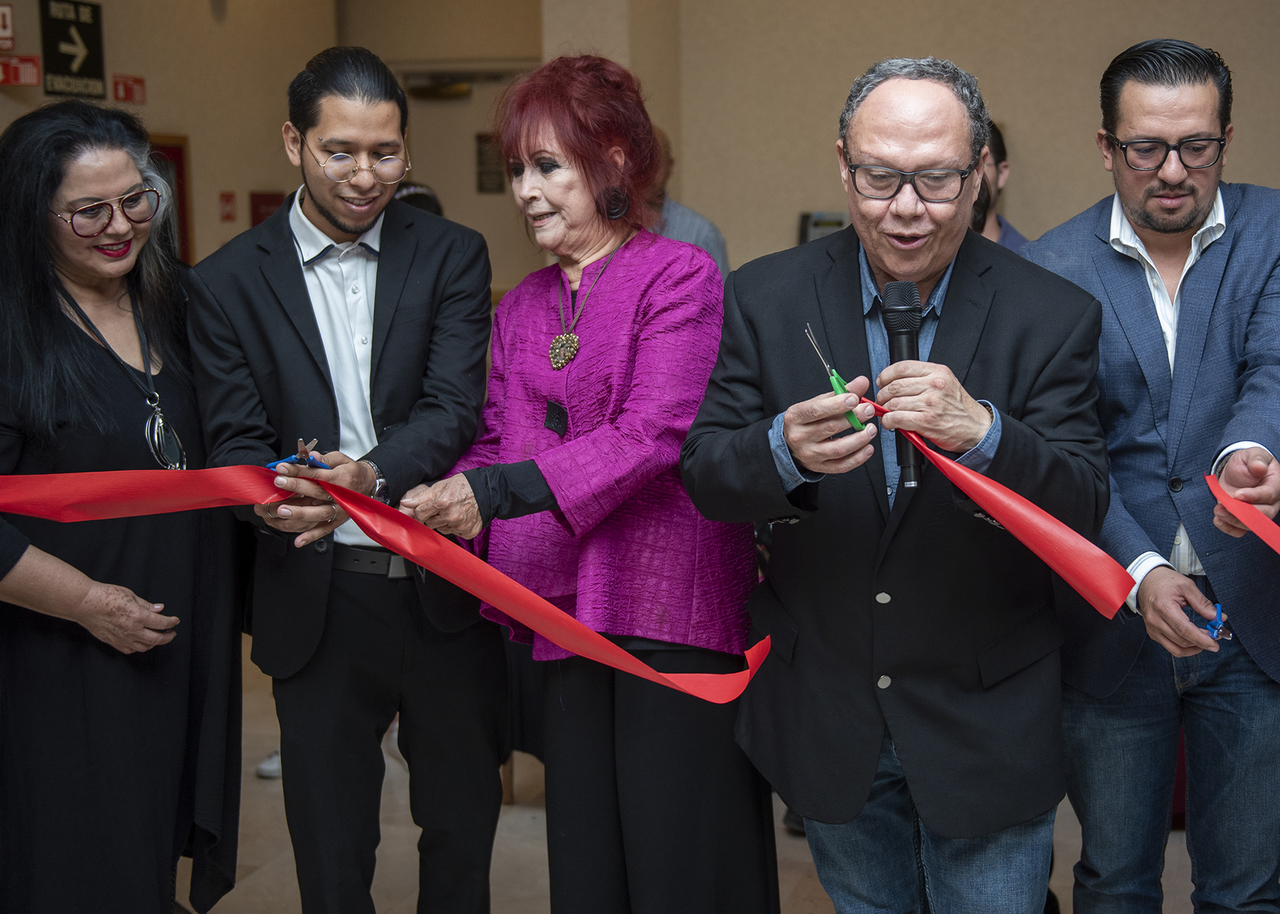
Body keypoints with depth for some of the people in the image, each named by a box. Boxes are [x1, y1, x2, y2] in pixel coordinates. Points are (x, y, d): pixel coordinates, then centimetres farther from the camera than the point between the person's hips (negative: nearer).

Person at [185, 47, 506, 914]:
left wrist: (373, 473, -30)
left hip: (446, 586, 1)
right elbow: (234, 442, -3)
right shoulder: (229, 281, 1)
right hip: (316, 602, 0)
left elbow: (454, 408, -10)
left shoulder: (452, 256, 2)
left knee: (464, 824, 17)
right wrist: (274, 498, -27)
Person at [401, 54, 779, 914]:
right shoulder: (522, 307, 15)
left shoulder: (680, 276, -6)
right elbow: (497, 444, 13)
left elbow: (653, 435, -16)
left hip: (672, 612, -6)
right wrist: (444, 505, -8)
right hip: (565, 612, 6)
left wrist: (497, 492, -23)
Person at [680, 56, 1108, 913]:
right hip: (828, 716, 2)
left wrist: (979, 433, -38)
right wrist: (785, 451, -33)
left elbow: (1082, 511, -17)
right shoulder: (766, 298, -7)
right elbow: (705, 477, -9)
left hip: (986, 724, -2)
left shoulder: (1052, 315, -12)